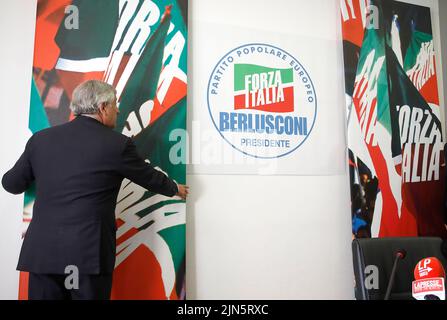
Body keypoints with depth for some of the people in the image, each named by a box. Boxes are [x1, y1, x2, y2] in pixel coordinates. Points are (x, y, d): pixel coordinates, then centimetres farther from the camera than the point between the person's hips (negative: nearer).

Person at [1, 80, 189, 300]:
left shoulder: (41, 138, 4)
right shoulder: (117, 144, -7)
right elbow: (148, 176, 7)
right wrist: (175, 189, 26)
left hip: (41, 250, 4)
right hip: (88, 252, -4)